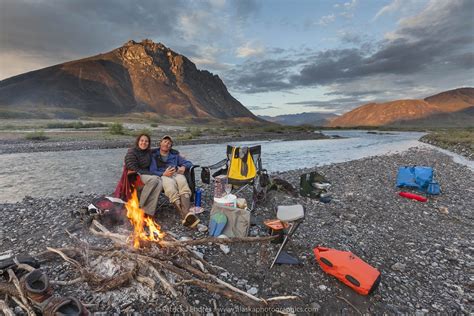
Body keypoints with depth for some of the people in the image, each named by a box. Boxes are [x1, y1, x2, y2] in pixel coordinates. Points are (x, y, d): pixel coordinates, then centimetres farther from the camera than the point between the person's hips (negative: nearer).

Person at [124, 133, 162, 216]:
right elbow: (134, 169, -11)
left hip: (147, 174, 5)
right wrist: (151, 175, -16)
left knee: (160, 183, -29)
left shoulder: (149, 152, 15)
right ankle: (141, 205, -22)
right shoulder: (131, 152, -3)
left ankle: (148, 211, -31)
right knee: (154, 180, -35)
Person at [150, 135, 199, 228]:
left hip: (176, 174, 2)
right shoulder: (154, 155, 20)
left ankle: (186, 215, -58)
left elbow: (189, 163, 26)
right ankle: (185, 215, -56)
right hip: (162, 176, -2)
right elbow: (152, 171, 7)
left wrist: (183, 167, 1)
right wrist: (164, 174, -14)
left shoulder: (175, 155, 29)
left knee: (182, 182, -38)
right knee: (170, 185, -41)